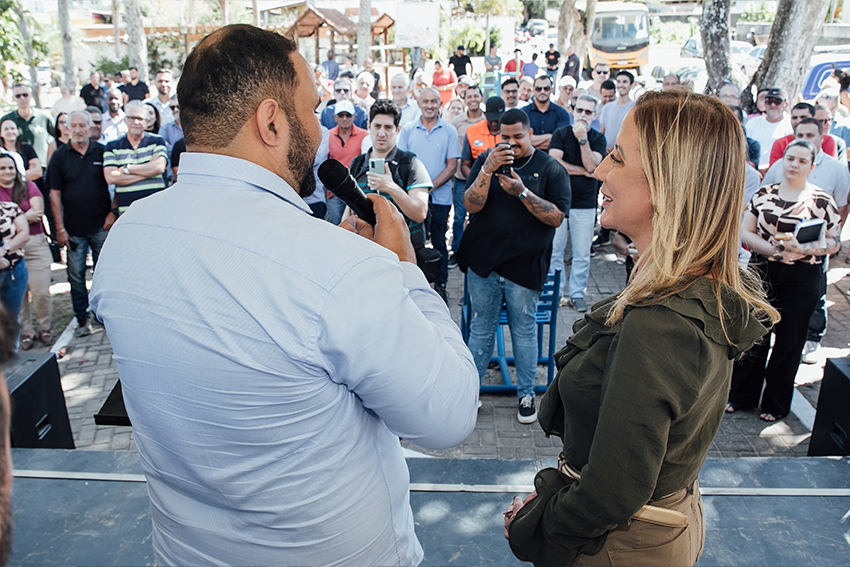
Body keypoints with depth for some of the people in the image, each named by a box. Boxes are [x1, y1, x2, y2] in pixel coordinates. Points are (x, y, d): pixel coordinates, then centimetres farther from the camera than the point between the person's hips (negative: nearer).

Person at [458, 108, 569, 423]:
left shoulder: (550, 168, 0)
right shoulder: (486, 159, 6)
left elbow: (557, 217, -9)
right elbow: (471, 205, -6)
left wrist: (522, 191, -21)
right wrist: (488, 169, -20)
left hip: (524, 265, -2)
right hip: (483, 261, 2)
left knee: (524, 329, 8)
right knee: (481, 328, 10)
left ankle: (526, 394, 24)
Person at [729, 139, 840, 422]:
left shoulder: (822, 201, -2)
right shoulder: (763, 194, 3)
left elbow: (834, 242, -2)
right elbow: (745, 232, -1)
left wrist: (803, 248, -21)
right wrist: (776, 250, -16)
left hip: (802, 281, -1)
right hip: (762, 274, 1)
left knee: (789, 341, 8)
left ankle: (776, 403, 25)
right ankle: (741, 395, 24)